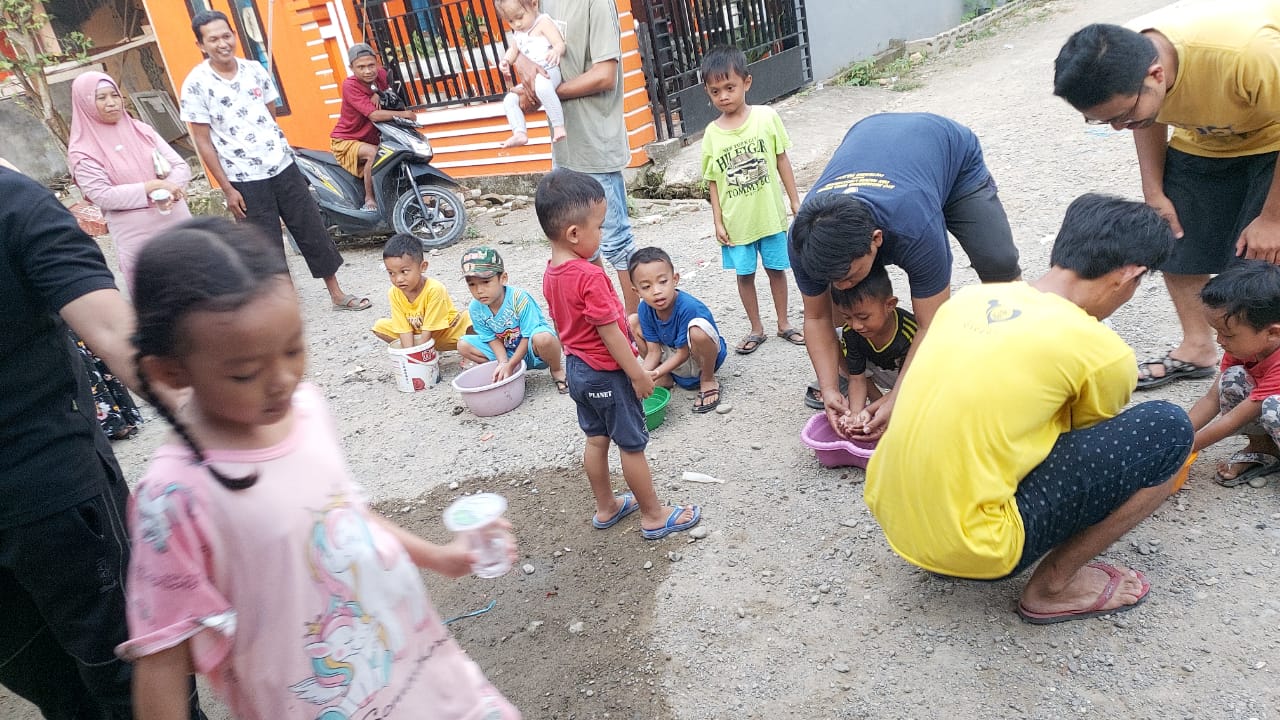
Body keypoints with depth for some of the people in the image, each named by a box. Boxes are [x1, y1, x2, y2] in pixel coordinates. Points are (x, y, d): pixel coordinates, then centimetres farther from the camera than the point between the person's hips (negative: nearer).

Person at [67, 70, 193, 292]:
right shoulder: (83, 151, -4)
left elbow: (181, 167, 5)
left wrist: (167, 190, -16)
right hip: (137, 237, -4)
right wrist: (153, 186, -18)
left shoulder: (141, 130, 7)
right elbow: (103, 196, -13)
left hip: (178, 223, 4)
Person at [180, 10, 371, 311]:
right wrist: (227, 189, -9)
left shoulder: (254, 69, 4)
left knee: (313, 232, 9)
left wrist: (284, 151, 13)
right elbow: (203, 142, -7)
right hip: (245, 180, -4)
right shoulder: (196, 84, -8)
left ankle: (337, 294, 22)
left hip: (283, 166, 4)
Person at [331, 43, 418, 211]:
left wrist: (378, 94, -13)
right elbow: (374, 115, -34)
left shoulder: (380, 74, -7)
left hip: (371, 138, 7)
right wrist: (402, 114, -28)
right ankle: (369, 199, -20)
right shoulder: (350, 85, -25)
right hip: (346, 141, -7)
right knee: (374, 152, -34)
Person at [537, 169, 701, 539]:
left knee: (596, 440, 20)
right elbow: (609, 333, -24)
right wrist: (639, 375, -15)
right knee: (632, 445, 5)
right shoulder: (590, 277, -28)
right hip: (607, 373, -9)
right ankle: (654, 516, 19)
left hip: (576, 368, 9)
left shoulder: (551, 273, -1)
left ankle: (606, 507, 35)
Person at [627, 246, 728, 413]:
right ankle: (666, 379, 7)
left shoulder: (688, 308, -32)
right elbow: (654, 351, -10)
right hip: (672, 358, 6)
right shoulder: (645, 308, -14)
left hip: (699, 360, -6)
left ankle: (708, 381, -10)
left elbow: (683, 353, -23)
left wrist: (655, 374, -33)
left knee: (698, 328, -39)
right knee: (632, 322, -7)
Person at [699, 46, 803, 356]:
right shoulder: (712, 133, -5)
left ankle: (783, 323, 31)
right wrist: (718, 221, -3)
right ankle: (756, 329, 27)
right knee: (745, 274, 11)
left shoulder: (766, 117, -7)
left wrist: (795, 201, 0)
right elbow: (712, 181, 0)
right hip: (736, 221, 1)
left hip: (770, 214, 0)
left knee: (776, 269, 13)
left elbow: (781, 160, -1)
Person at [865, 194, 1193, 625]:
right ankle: (1055, 586, 8)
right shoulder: (1100, 351, -9)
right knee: (1168, 430, 0)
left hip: (888, 513, 7)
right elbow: (1089, 438, 13)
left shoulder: (970, 297, 6)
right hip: (969, 548, -7)